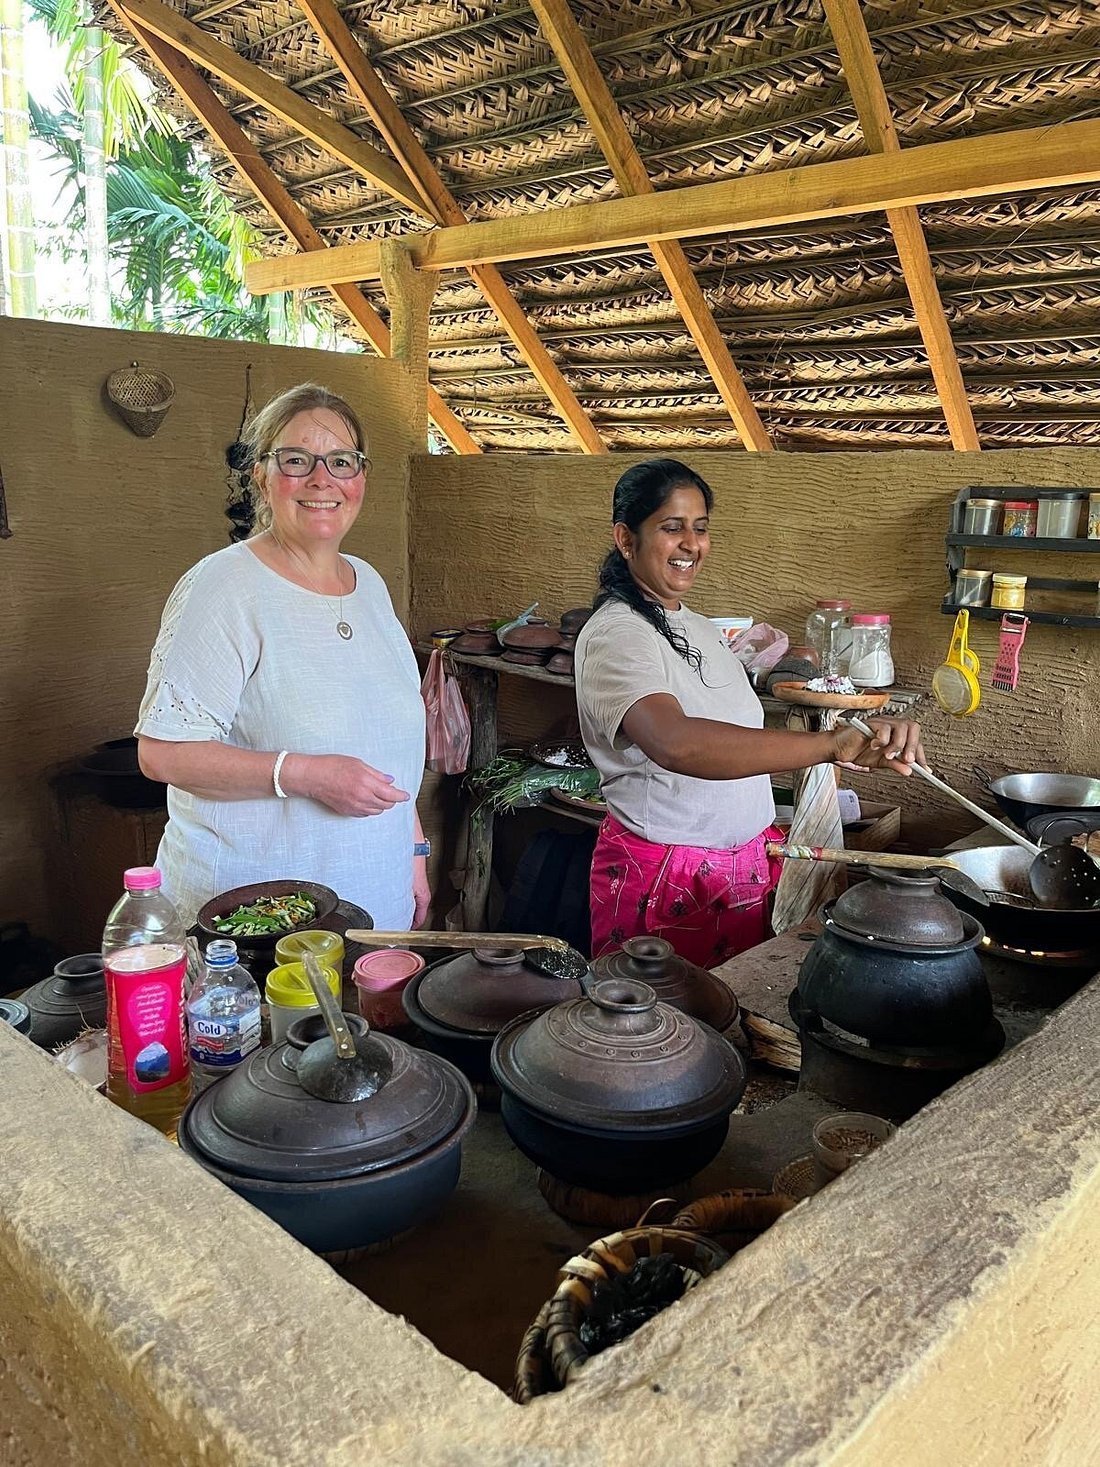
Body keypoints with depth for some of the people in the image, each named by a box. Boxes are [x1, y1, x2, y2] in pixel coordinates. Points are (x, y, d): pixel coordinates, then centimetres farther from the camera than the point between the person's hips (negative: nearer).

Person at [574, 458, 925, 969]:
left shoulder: (701, 629, 11)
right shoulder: (615, 635, -19)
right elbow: (675, 743, -39)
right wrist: (835, 744, -45)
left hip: (747, 863, 8)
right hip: (661, 875, -8)